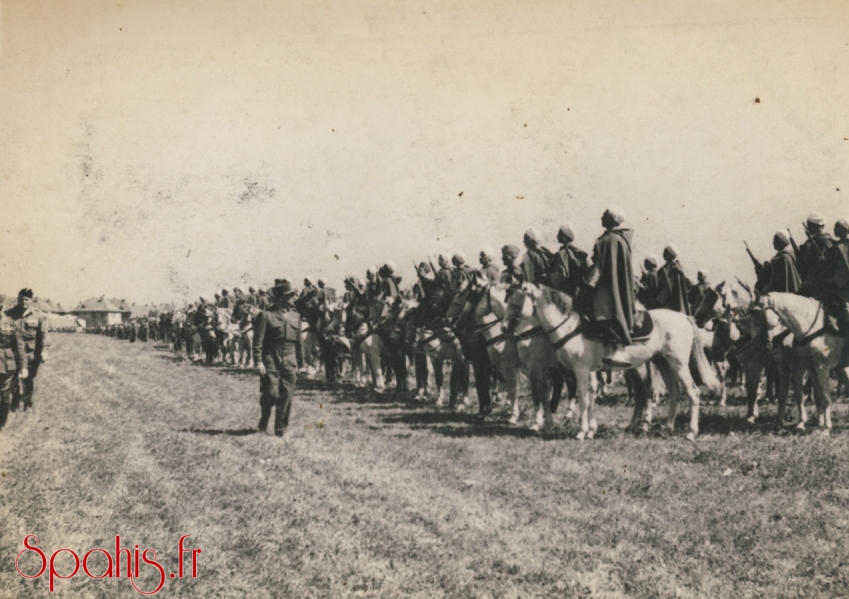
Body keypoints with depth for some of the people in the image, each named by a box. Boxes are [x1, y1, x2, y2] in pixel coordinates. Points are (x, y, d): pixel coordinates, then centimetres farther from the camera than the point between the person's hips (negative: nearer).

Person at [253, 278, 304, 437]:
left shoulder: (295, 316, 13)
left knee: (287, 395, 0)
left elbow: (299, 340, 17)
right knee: (271, 393, -8)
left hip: (290, 361, 5)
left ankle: (280, 429, 10)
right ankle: (263, 422, 17)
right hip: (271, 360, -4)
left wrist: (300, 361, 15)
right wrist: (258, 361, -13)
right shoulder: (266, 315, -4)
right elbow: (258, 340, -6)